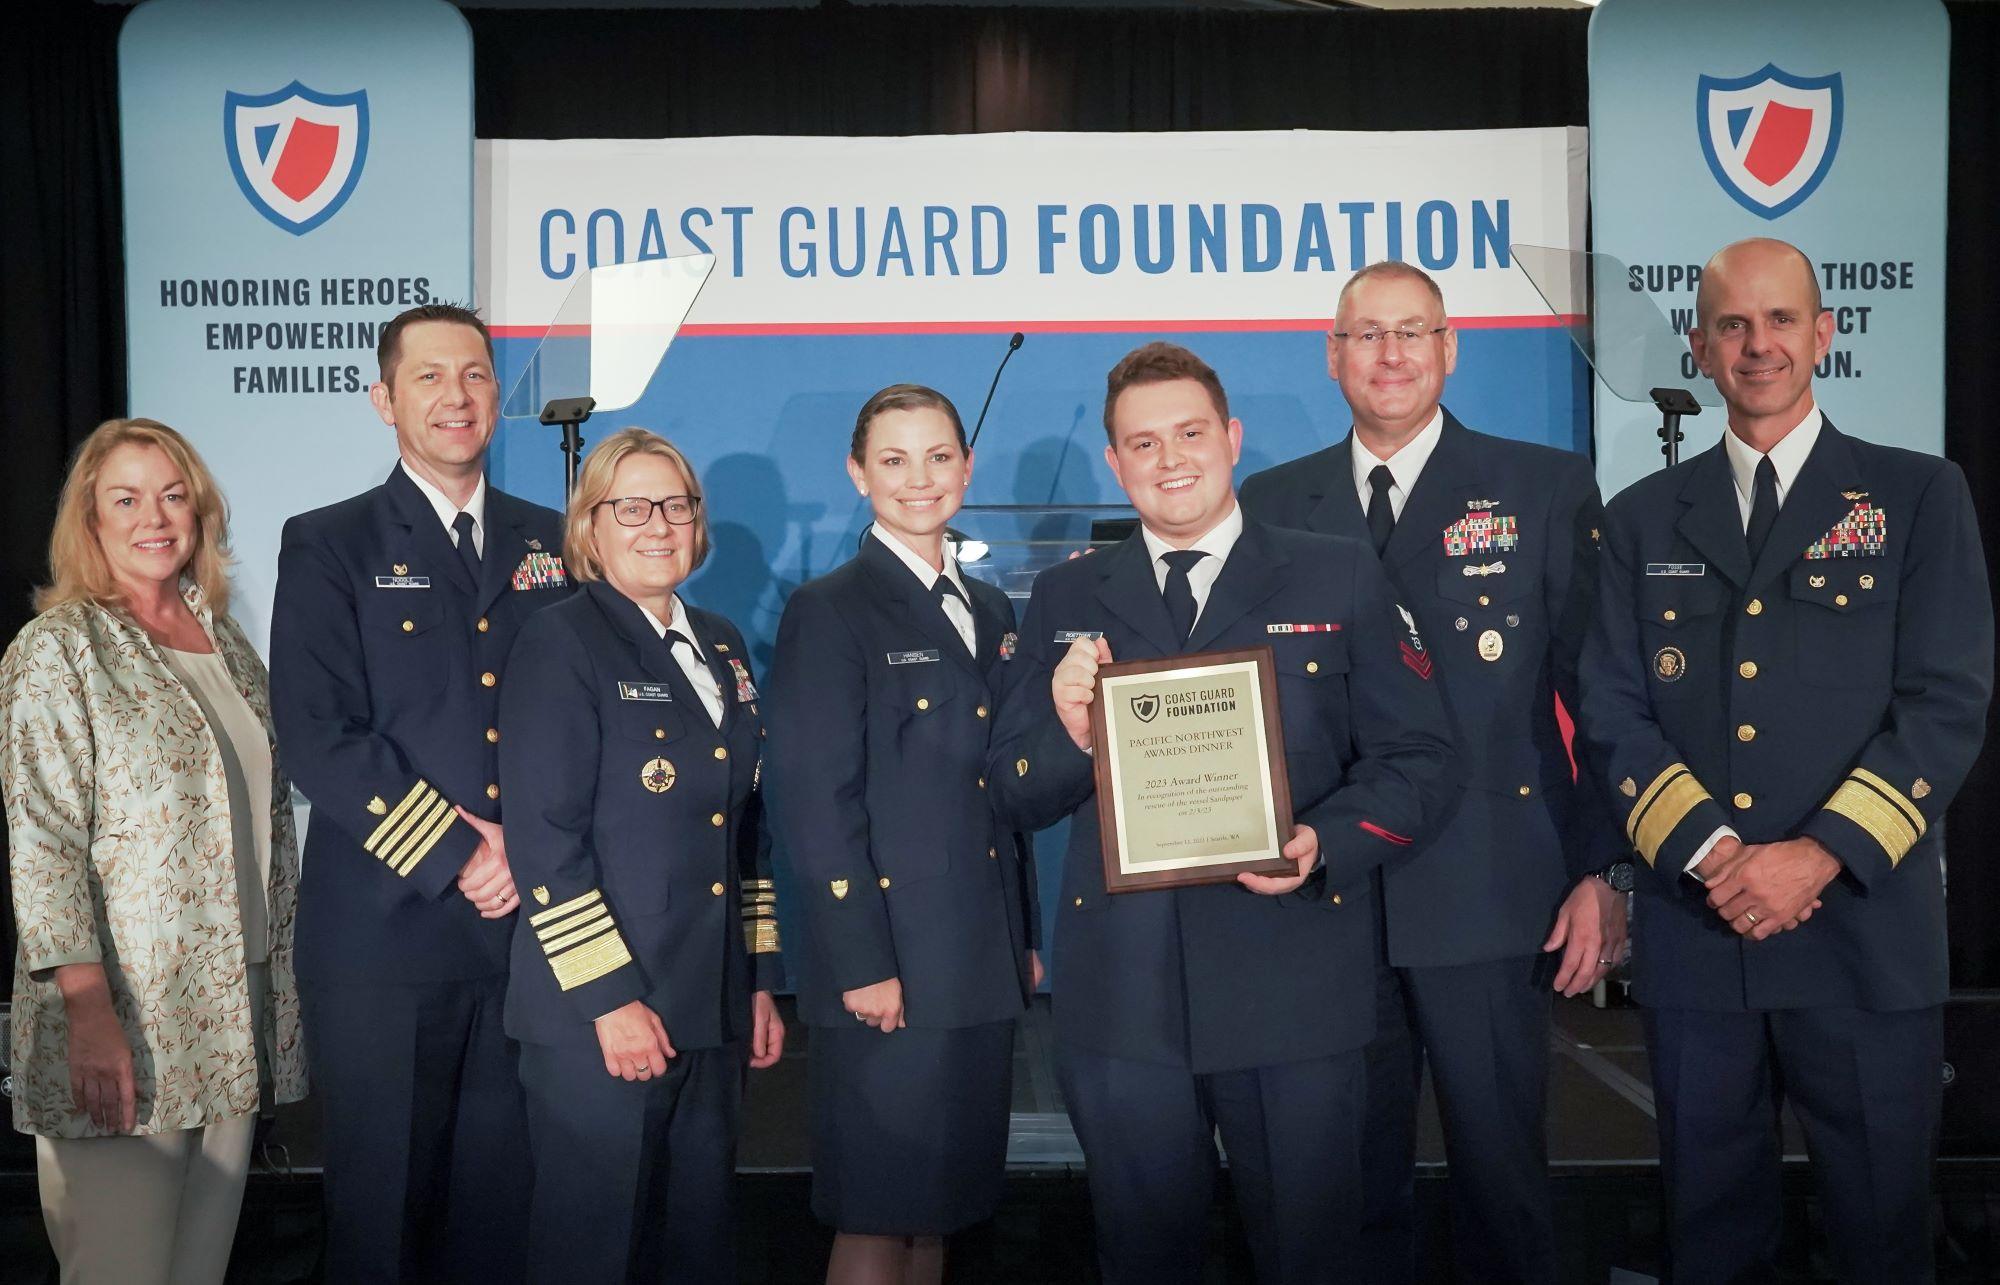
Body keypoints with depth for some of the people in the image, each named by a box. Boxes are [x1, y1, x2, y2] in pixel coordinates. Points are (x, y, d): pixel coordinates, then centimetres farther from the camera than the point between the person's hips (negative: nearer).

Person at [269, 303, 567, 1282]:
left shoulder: (551, 543, 11)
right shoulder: (327, 545, 1)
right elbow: (319, 740, -9)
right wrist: (456, 855, -13)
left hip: (530, 923, 3)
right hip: (384, 933, -3)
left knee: (499, 1199, 11)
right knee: (384, 1201, 8)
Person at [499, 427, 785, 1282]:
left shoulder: (722, 645, 12)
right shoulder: (560, 643, -7)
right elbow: (545, 840, -13)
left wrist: (761, 981, 13)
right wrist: (608, 997, -17)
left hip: (715, 1010, 6)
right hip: (599, 1016, -6)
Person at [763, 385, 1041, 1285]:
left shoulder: (990, 611, 15)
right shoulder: (828, 611, -7)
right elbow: (815, 805, -12)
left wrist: (1025, 937, 14)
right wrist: (862, 965, -16)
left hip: (984, 970, 7)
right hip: (891, 972, -6)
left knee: (941, 1207, 15)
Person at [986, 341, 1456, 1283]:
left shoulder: (1341, 579, 3)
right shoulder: (1067, 598, 9)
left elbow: (1416, 761, 0)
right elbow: (1014, 797, 6)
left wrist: (1326, 844, -17)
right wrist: (1069, 734, -15)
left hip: (1293, 985, -1)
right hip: (1120, 991, 2)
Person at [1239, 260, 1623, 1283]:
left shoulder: (1548, 488, 2)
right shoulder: (1274, 505, 8)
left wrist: (1603, 871, -3)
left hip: (1490, 900, -2)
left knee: (1500, 1177, 8)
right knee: (1352, 1181, 12)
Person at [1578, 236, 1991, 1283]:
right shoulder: (1642, 519, 10)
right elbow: (1613, 711, 2)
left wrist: (1819, 855, -15)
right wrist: (1710, 852, -12)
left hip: (1865, 930, -1)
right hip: (1692, 932, 2)